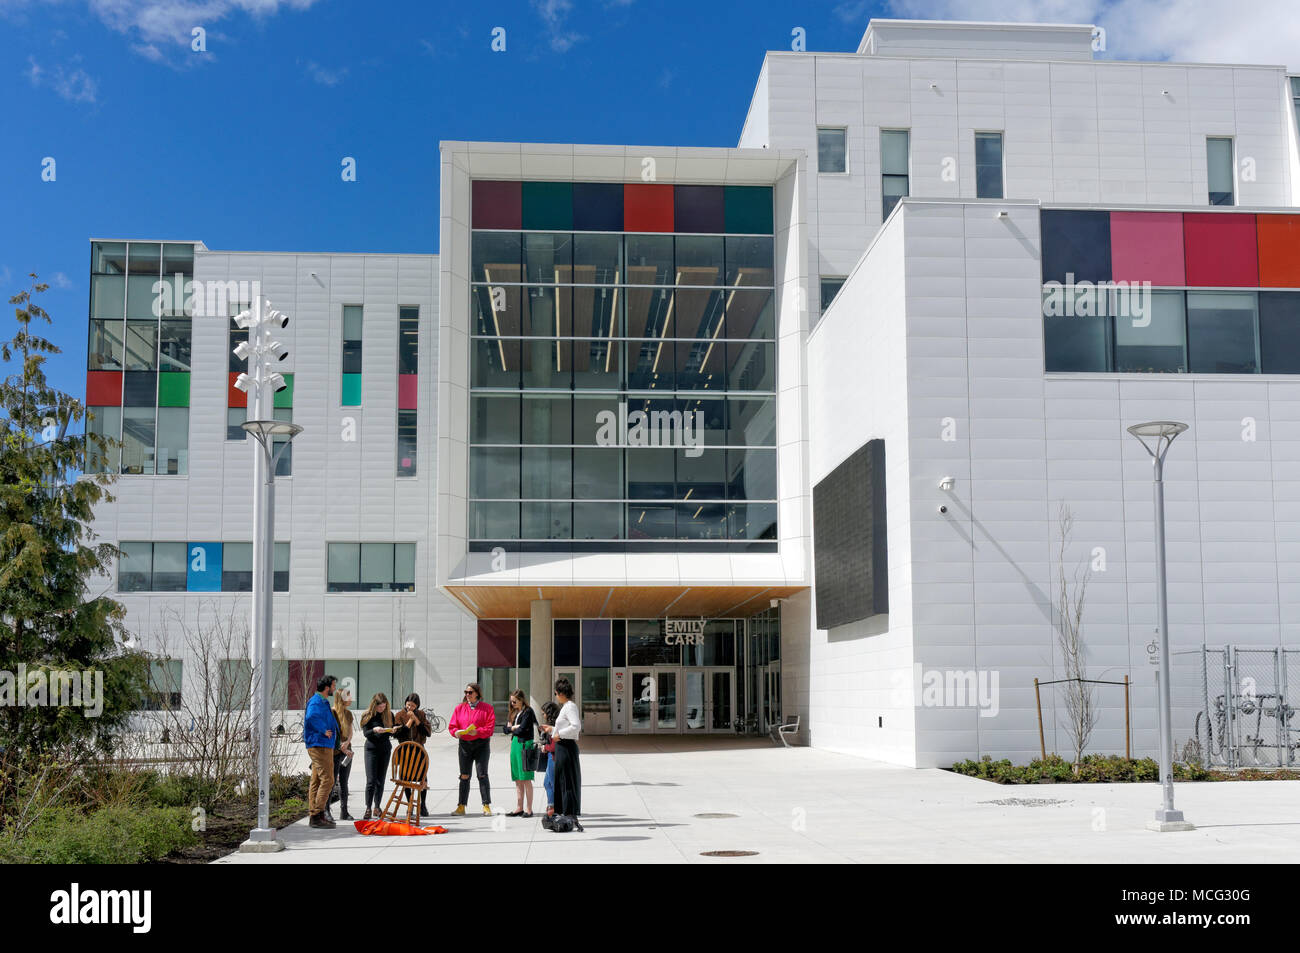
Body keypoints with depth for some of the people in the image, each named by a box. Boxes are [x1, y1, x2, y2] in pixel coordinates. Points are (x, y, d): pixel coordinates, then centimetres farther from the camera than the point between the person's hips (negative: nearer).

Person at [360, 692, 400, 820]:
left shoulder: (389, 715, 4)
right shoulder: (367, 716, -5)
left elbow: (392, 732, 7)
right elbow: (365, 733, -10)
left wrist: (394, 730, -15)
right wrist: (374, 730, -29)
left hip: (385, 749, 3)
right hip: (372, 749, -3)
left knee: (380, 780, 7)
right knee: (371, 780, -8)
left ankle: (377, 807, 16)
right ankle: (368, 809, -4)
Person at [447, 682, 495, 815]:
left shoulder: (486, 708, 0)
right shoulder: (460, 708, 10)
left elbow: (490, 727, -8)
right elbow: (452, 726, 8)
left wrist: (477, 732, -23)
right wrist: (456, 732, -14)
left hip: (481, 744, -3)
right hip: (464, 744, 3)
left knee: (482, 774, -6)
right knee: (464, 776, 6)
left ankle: (486, 806, -2)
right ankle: (461, 806, 10)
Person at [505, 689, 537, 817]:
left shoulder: (528, 712, -7)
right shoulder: (515, 712, 18)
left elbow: (521, 730, -15)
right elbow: (506, 729, 15)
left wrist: (512, 729, 3)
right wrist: (514, 727, -4)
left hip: (524, 745, -8)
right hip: (514, 744, 8)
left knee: (526, 780, -6)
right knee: (518, 780, 8)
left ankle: (529, 810, -3)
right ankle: (519, 808, 12)